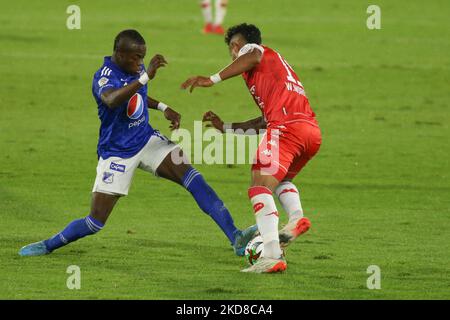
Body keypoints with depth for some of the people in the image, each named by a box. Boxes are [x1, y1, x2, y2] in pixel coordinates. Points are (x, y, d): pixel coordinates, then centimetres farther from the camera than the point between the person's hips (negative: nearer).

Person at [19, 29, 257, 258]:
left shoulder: (135, 69, -1)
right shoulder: (104, 76, -23)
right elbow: (112, 100, -49)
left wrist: (162, 107, 8)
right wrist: (145, 77, -56)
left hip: (147, 140, 5)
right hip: (117, 152, -5)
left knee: (192, 178, -18)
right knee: (96, 222, -5)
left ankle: (236, 238, -22)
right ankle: (48, 245, 21)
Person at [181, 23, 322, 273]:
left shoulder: (253, 49, 16)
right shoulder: (276, 63, 39)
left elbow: (253, 57, -13)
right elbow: (265, 120, 38)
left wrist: (212, 80, -19)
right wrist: (226, 127, 41)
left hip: (286, 126, -9)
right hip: (313, 132, 9)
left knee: (260, 187, -13)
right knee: (281, 178, 31)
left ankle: (272, 255, -28)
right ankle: (296, 217, 1)